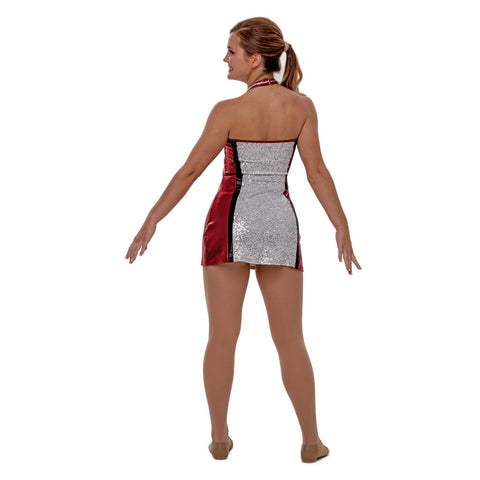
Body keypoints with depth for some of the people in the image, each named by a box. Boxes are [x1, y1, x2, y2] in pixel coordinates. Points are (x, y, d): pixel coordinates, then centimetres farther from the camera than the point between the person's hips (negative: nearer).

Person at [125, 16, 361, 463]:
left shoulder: (228, 111, -11)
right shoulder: (301, 105, -3)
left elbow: (189, 171, -9)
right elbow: (317, 171, -5)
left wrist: (150, 222, -2)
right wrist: (342, 228, 0)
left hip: (231, 222, -2)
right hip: (279, 224, 2)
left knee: (222, 335, 8)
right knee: (290, 340, 9)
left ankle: (220, 437, 14)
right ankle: (311, 441, 12)